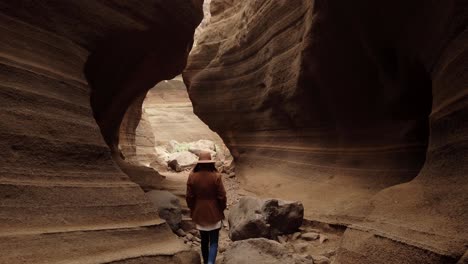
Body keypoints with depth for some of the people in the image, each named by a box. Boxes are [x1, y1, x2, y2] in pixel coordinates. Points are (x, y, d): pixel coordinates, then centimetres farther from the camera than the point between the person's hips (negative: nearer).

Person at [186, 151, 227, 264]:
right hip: (214, 213, -3)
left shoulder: (192, 176, -8)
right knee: (213, 242, 5)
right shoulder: (216, 176, -15)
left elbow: (189, 197, -2)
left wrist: (192, 210, 13)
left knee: (204, 241, 20)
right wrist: (222, 210, 6)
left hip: (199, 214, 3)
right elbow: (222, 196, -10)